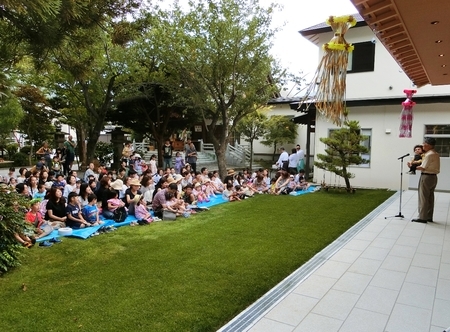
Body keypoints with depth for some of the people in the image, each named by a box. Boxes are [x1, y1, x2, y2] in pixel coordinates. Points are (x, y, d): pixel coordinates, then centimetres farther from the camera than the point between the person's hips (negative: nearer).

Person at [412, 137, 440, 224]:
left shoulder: (429, 155, -17)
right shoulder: (436, 154, 12)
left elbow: (423, 167, -16)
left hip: (426, 177, -9)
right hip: (433, 177, 9)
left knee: (423, 197, -3)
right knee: (430, 197, 14)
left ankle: (422, 217, 2)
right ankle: (429, 217, 20)